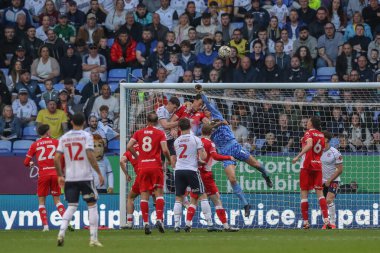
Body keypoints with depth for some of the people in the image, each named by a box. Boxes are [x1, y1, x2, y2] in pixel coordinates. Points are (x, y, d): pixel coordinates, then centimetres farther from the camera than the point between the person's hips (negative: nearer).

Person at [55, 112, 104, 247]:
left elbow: (56, 159, 3)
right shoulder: (86, 136, -5)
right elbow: (90, 155, -15)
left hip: (70, 178, 3)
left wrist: (60, 176, 15)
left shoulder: (64, 138, 7)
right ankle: (93, 238, 2)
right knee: (92, 205, 6)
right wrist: (99, 173, -10)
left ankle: (61, 232, -11)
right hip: (85, 176, -3)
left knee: (71, 206, 10)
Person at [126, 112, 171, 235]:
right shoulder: (160, 133, -1)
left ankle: (146, 223, -1)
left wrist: (137, 156, 11)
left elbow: (129, 146, -2)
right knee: (159, 193, 3)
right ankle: (159, 219, -11)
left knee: (144, 195, 3)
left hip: (143, 167, 2)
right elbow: (165, 150, -11)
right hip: (156, 166, -2)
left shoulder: (139, 133, 7)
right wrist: (169, 159, 7)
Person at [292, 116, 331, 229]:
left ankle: (305, 222, -3)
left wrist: (298, 156, -33)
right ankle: (326, 220, -8)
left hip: (307, 166, -5)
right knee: (319, 193, 5)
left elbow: (309, 145, -28)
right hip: (318, 165, 5)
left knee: (304, 193, 1)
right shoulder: (321, 135, 11)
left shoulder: (309, 133, -8)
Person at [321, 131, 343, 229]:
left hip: (333, 181, -5)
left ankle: (332, 223, -15)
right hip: (322, 181, 5)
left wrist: (329, 180, -12)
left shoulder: (335, 153, -11)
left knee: (329, 200, -20)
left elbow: (340, 170, -9)